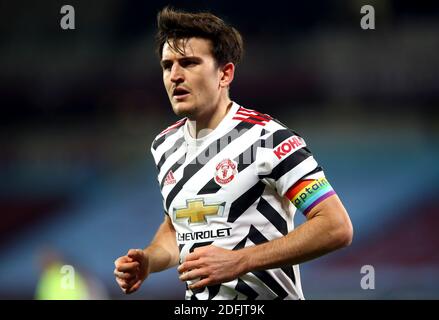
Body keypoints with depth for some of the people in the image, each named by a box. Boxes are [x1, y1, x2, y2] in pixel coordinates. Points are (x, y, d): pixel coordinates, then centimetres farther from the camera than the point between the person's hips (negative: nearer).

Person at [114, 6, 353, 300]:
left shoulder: (268, 138, -15)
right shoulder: (165, 146, 6)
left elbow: (337, 228, -20)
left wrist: (238, 262, -25)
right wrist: (148, 261, -1)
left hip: (265, 296, -6)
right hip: (195, 298, 6)